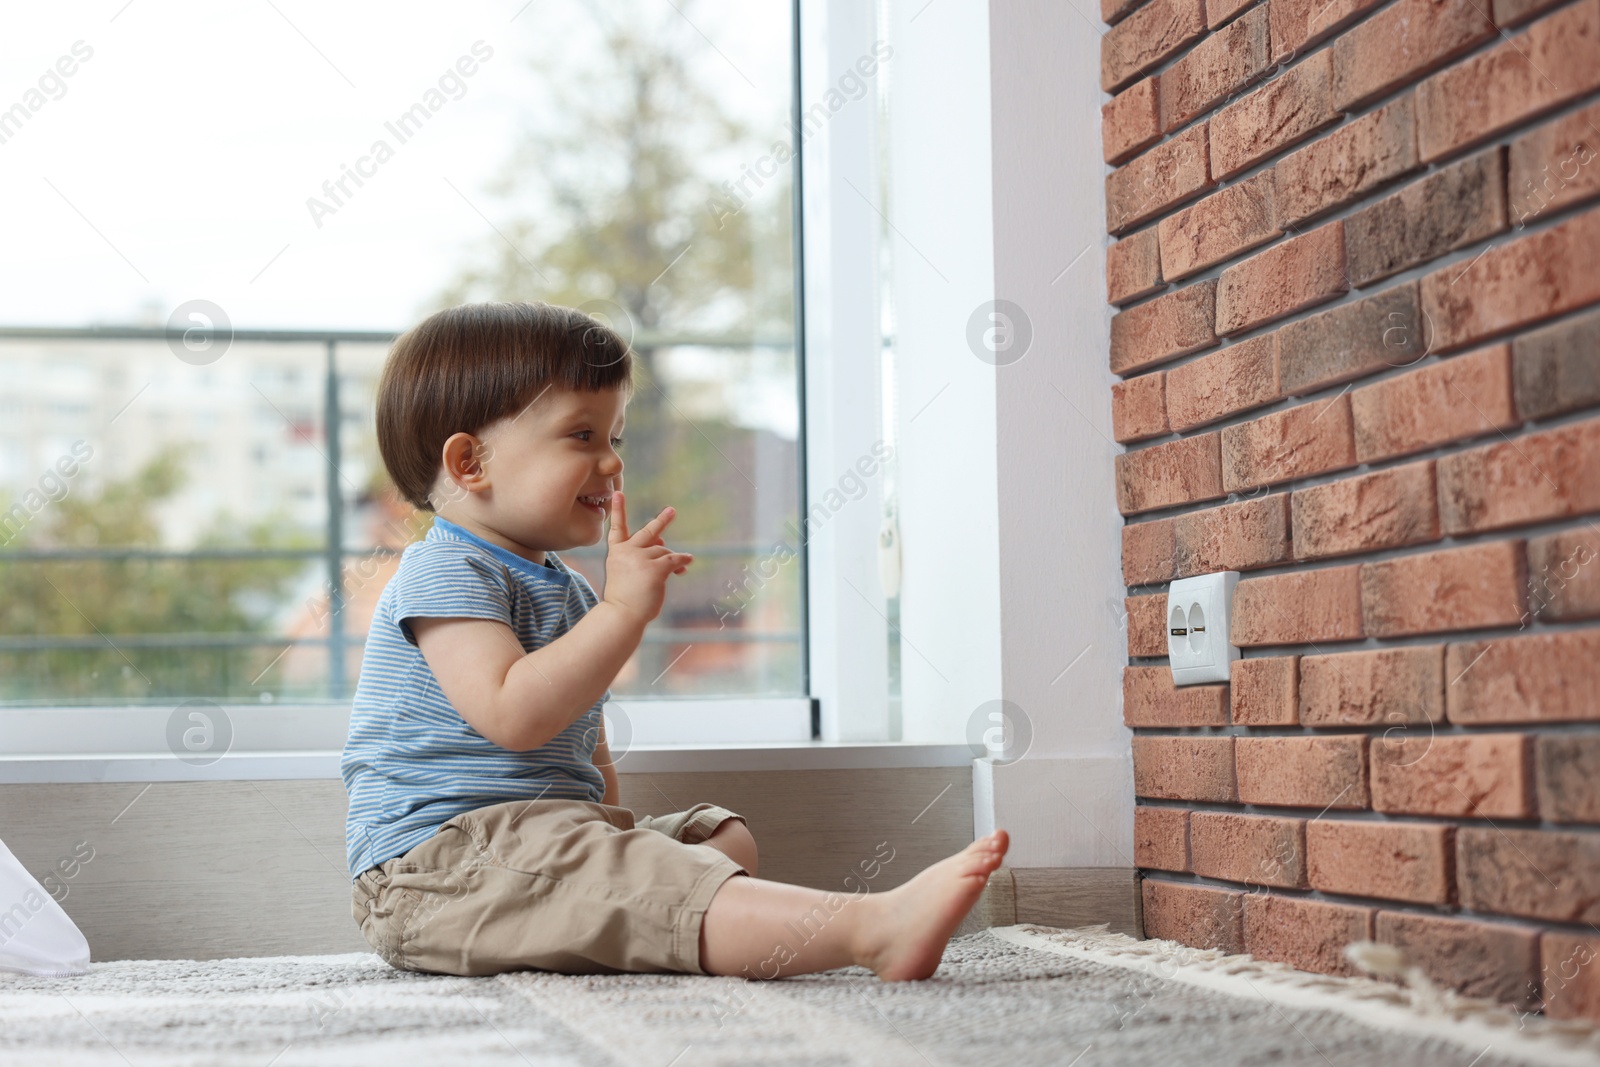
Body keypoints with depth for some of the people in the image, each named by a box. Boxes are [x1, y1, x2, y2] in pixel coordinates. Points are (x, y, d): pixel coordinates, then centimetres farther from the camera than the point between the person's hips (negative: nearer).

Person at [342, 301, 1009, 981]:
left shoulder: (562, 589, 22)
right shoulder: (446, 573, -10)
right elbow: (511, 715, -26)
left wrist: (614, 828, 12)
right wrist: (623, 611, -24)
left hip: (550, 834, 11)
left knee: (724, 834, 2)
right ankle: (874, 928, -50)